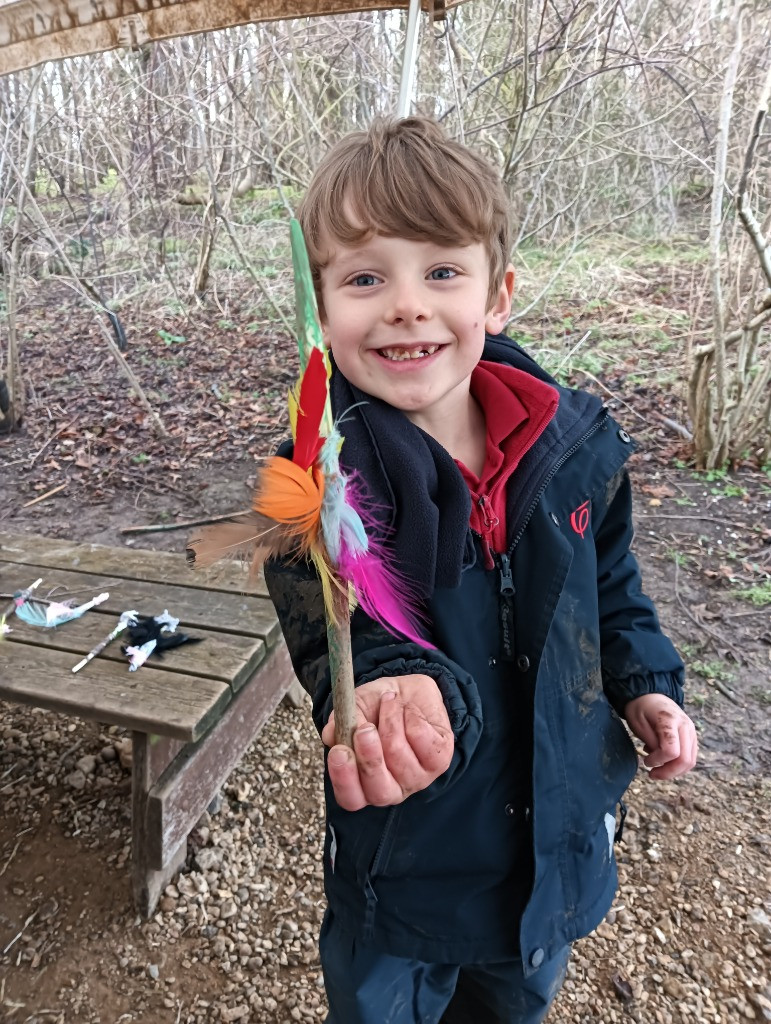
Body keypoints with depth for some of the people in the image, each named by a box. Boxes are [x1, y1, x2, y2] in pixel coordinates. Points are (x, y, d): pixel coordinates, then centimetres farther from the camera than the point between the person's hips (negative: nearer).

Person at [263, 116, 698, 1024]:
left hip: (561, 837, 4)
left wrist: (645, 684, -4)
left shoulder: (575, 443, -11)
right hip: (407, 859, -3)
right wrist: (401, 692, -51)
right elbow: (352, 641, -30)